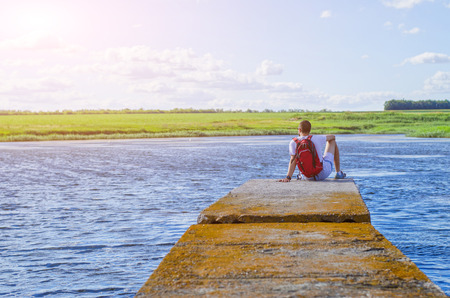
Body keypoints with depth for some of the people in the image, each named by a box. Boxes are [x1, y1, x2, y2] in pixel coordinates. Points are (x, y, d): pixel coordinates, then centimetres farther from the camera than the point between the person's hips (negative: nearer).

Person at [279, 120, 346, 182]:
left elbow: (293, 160, -25)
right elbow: (332, 137, 5)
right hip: (324, 173, -2)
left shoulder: (293, 143, -14)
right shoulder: (316, 139, -14)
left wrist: (288, 177, -31)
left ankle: (301, 175, 36)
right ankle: (338, 173, 24)